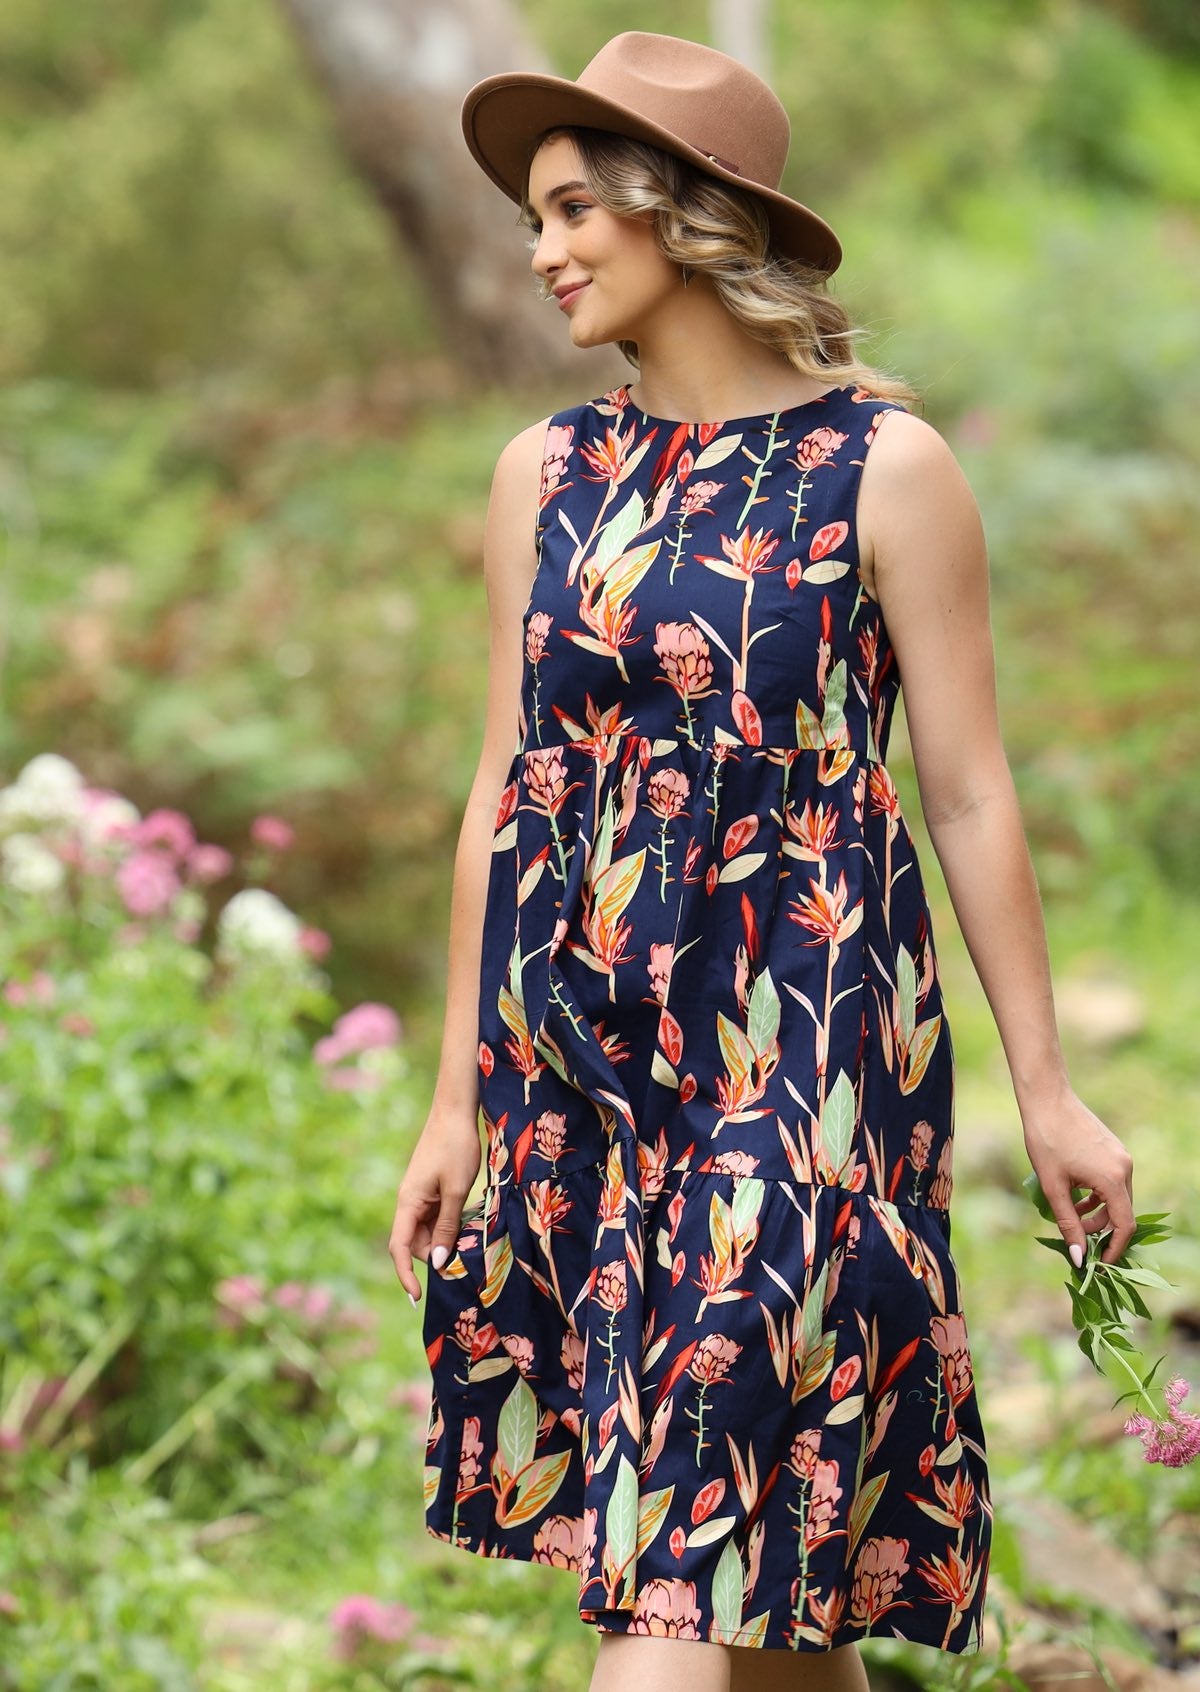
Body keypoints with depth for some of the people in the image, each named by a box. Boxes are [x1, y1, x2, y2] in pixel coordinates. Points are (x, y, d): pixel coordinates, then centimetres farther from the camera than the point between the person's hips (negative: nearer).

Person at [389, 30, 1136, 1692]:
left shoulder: (881, 467, -5)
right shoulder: (548, 472, 8)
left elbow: (971, 795, -3)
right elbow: (507, 789, 12)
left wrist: (1047, 1089, -1)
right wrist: (458, 1099, 12)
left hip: (796, 1037, -5)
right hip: (579, 1043, 5)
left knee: (680, 1552, -9)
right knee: (756, 1535, 11)